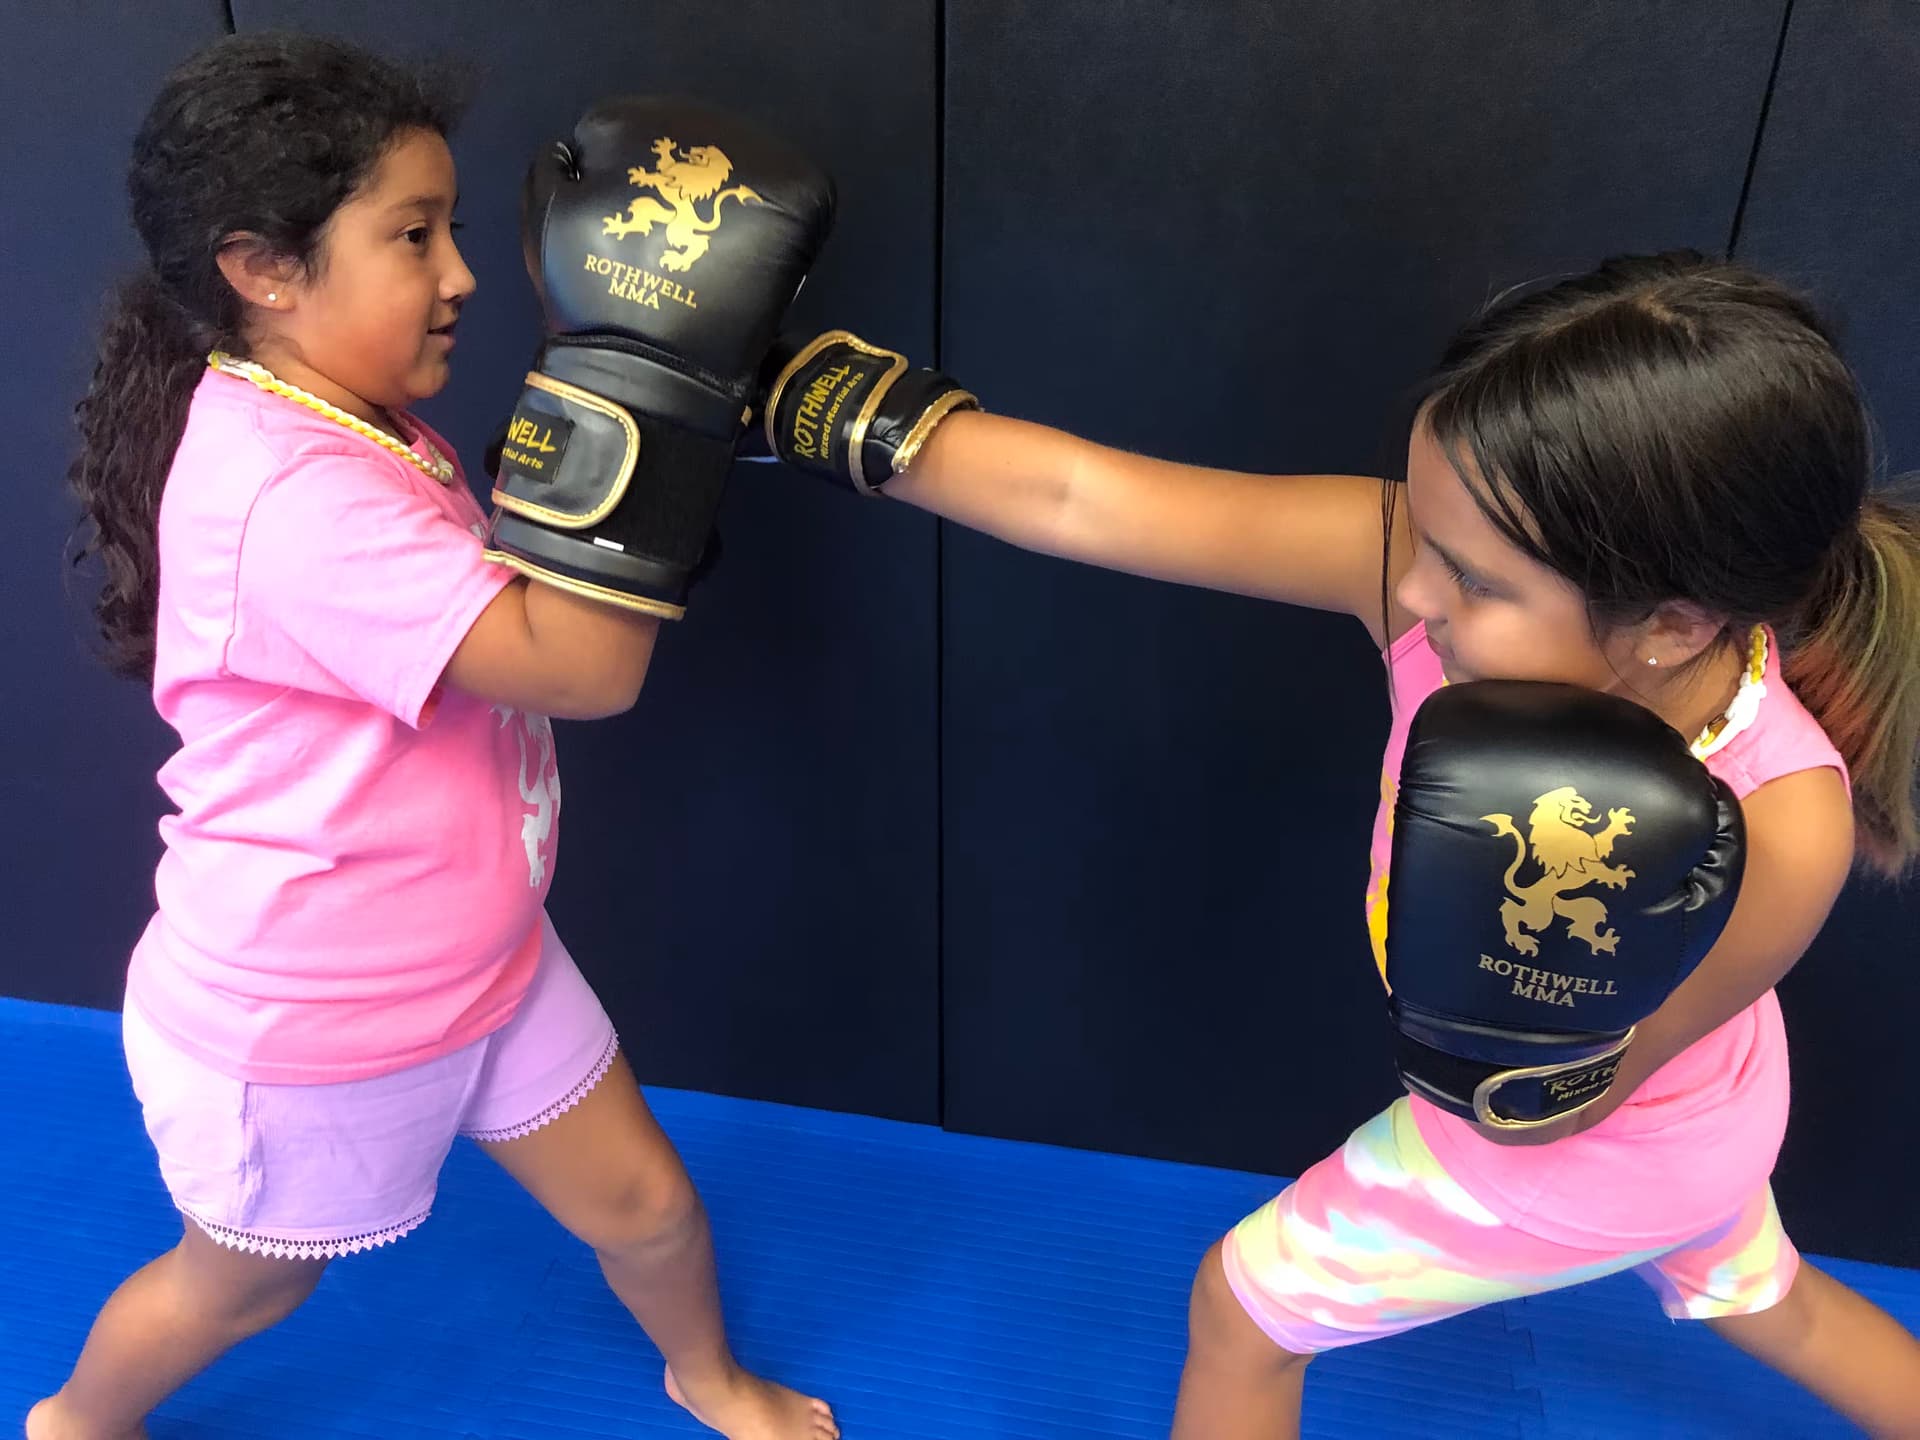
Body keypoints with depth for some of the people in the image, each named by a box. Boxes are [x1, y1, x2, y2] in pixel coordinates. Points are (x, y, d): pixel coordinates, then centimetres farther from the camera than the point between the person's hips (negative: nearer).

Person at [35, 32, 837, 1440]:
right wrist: (644, 378, -38)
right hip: (301, 1033, -7)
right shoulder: (293, 493, -33)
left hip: (479, 966, 7)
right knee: (251, 1279, 24)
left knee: (645, 1202, 16)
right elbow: (585, 665, -38)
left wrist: (628, 369, -4)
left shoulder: (358, 432, 0)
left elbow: (523, 580, 7)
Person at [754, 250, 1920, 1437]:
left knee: (1242, 1308, 13)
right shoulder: (1457, 550, -32)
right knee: (1767, 1303, 36)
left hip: (1590, 1160, -5)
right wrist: (859, 421, -29)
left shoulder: (1778, 827, -42)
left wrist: (1525, 1027, -47)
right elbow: (1078, 500, -31)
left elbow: (1533, 1114, -27)